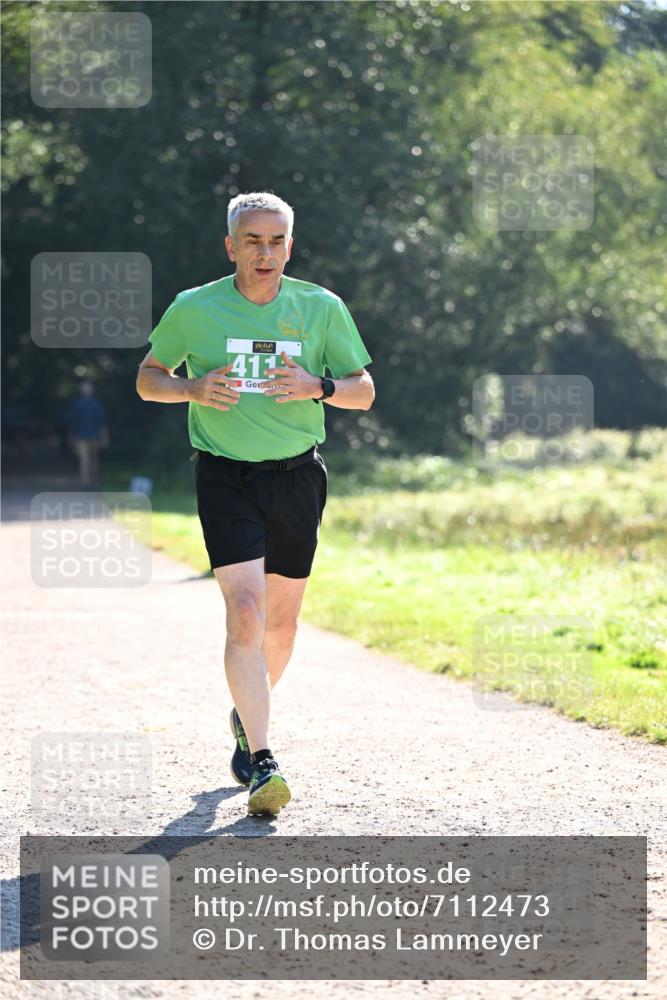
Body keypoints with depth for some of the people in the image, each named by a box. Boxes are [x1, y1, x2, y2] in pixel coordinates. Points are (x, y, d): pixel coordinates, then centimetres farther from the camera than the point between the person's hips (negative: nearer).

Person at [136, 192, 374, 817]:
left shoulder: (322, 308, 2)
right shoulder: (194, 309, -2)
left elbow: (364, 392, 7)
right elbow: (148, 378, 9)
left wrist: (318, 385, -15)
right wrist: (192, 389, -12)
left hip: (298, 477, 3)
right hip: (226, 478, -3)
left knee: (281, 621, 13)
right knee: (245, 613, -18)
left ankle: (247, 715, 42)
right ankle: (261, 763, -20)